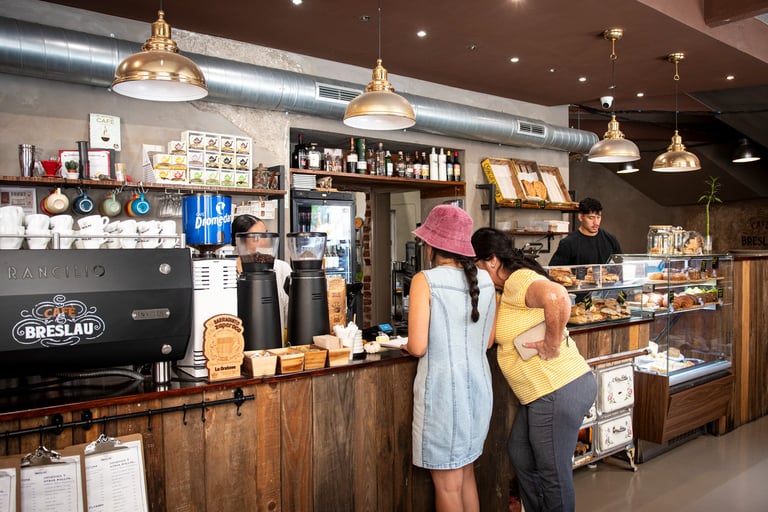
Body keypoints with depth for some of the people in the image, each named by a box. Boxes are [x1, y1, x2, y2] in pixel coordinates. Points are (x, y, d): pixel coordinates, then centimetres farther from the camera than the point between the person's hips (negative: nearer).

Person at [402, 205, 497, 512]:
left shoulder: (425, 280, -14)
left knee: (447, 484, 11)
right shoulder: (485, 280, 3)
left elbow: (418, 347, -17)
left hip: (444, 389, -6)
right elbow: (488, 341, 11)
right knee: (465, 471, 23)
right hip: (477, 386, 6)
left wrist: (406, 346, 4)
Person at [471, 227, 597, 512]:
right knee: (521, 456, 22)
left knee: (553, 471, 6)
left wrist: (551, 345, -26)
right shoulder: (510, 288, 16)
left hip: (559, 391, -11)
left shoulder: (518, 280, -17)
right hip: (542, 392, 11)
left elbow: (557, 297, -37)